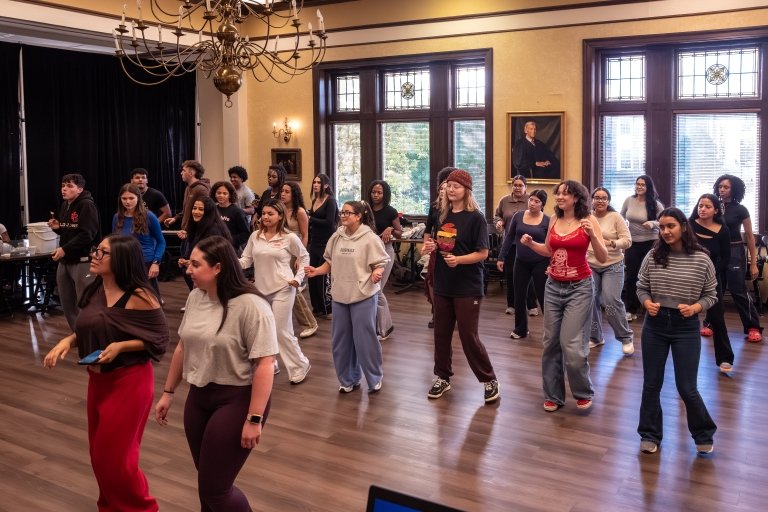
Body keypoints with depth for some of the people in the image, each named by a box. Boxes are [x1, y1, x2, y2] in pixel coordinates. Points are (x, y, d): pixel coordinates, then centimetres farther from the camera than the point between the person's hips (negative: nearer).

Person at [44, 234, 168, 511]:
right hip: (97, 380, 7)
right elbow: (88, 330, 14)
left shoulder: (139, 297, -19)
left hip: (129, 382, -7)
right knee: (99, 452, 17)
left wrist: (121, 346, -25)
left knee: (115, 455, 2)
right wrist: (67, 341, -6)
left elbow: (159, 339, -14)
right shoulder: (94, 290, 2)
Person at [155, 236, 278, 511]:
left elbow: (264, 365, -22)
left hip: (236, 400, -7)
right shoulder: (194, 297, 2)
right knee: (206, 482, 15)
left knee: (215, 489, -2)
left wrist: (254, 419, -22)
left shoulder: (251, 306, -21)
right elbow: (183, 347, 13)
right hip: (198, 397, 7)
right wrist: (168, 393, 16)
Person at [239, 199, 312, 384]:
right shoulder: (255, 236, 1)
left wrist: (298, 278, -6)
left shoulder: (289, 238, -8)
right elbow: (246, 260, 1)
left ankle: (300, 366, 16)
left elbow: (304, 257, 4)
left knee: (282, 332, -3)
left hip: (282, 289, -5)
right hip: (260, 289, 5)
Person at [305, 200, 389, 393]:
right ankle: (348, 379, 29)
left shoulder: (370, 239, -11)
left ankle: (375, 378, 20)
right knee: (341, 340, 13)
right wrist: (316, 271, -3)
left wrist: (376, 273, -30)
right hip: (340, 295, 6)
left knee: (365, 339, 1)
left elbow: (380, 264, -10)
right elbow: (330, 262, 13)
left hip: (363, 296, -6)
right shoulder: (336, 237, 5)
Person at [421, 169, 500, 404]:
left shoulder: (475, 218, -10)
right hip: (443, 284, 6)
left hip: (468, 287, -6)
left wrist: (459, 259, -26)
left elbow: (483, 253, -12)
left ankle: (489, 380, 14)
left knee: (469, 336, -3)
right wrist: (429, 246, -3)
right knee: (441, 333, 12)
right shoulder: (441, 214, 7)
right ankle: (442, 377, 27)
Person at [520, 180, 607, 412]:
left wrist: (592, 236, -24)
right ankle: (553, 395, 21)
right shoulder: (554, 220, 5)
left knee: (572, 345, -7)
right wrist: (530, 243, 1)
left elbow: (603, 258, -10)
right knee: (551, 342, 8)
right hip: (553, 286, 5)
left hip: (579, 288, -5)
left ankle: (584, 393, 17)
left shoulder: (589, 220, -8)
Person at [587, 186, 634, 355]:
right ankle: (595, 337, 21)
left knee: (611, 302, -10)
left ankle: (626, 337, 8)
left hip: (612, 266, -3)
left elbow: (627, 241, -8)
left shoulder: (616, 217, -6)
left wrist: (610, 243, -23)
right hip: (590, 265, 4)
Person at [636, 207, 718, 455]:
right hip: (655, 325, 2)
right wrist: (648, 304, -14)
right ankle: (650, 435, 27)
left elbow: (711, 295, 1)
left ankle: (703, 434, 28)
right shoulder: (652, 256, -4)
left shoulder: (701, 260, -7)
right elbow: (641, 288, 5)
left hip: (686, 327, -2)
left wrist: (694, 308, -17)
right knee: (651, 384, 10)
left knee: (687, 388, 3)